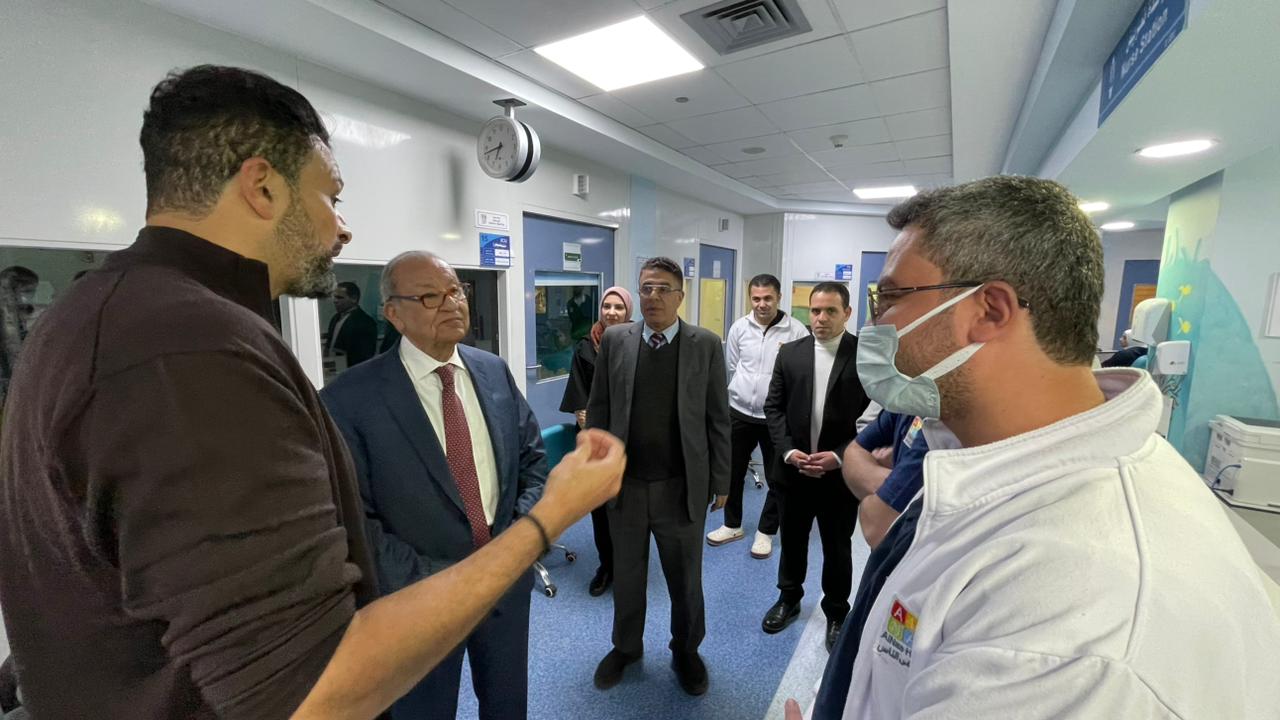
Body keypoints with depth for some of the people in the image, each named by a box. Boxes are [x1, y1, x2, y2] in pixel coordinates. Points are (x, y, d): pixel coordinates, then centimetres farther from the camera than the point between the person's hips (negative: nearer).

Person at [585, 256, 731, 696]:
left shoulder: (706, 345, -5)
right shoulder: (614, 340, -2)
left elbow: (718, 419, -2)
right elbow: (598, 410, 3)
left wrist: (720, 482, -1)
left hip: (683, 487, -1)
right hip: (624, 484, 2)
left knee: (686, 579, 17)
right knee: (626, 575, 20)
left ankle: (686, 650, 43)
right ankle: (626, 646, 45)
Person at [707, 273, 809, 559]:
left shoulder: (796, 330, -9)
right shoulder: (739, 327, -1)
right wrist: (736, 397, 13)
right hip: (739, 412, 3)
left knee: (777, 478, 9)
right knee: (732, 471, 14)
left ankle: (765, 531, 30)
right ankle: (732, 525, 35)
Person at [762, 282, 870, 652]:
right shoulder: (790, 353, 1)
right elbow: (774, 406, 3)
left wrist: (838, 456, -16)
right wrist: (787, 450, -10)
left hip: (841, 470, -2)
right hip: (795, 467, 3)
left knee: (837, 547, 15)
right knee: (792, 538, 18)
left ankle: (836, 613, 37)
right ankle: (788, 599, 41)